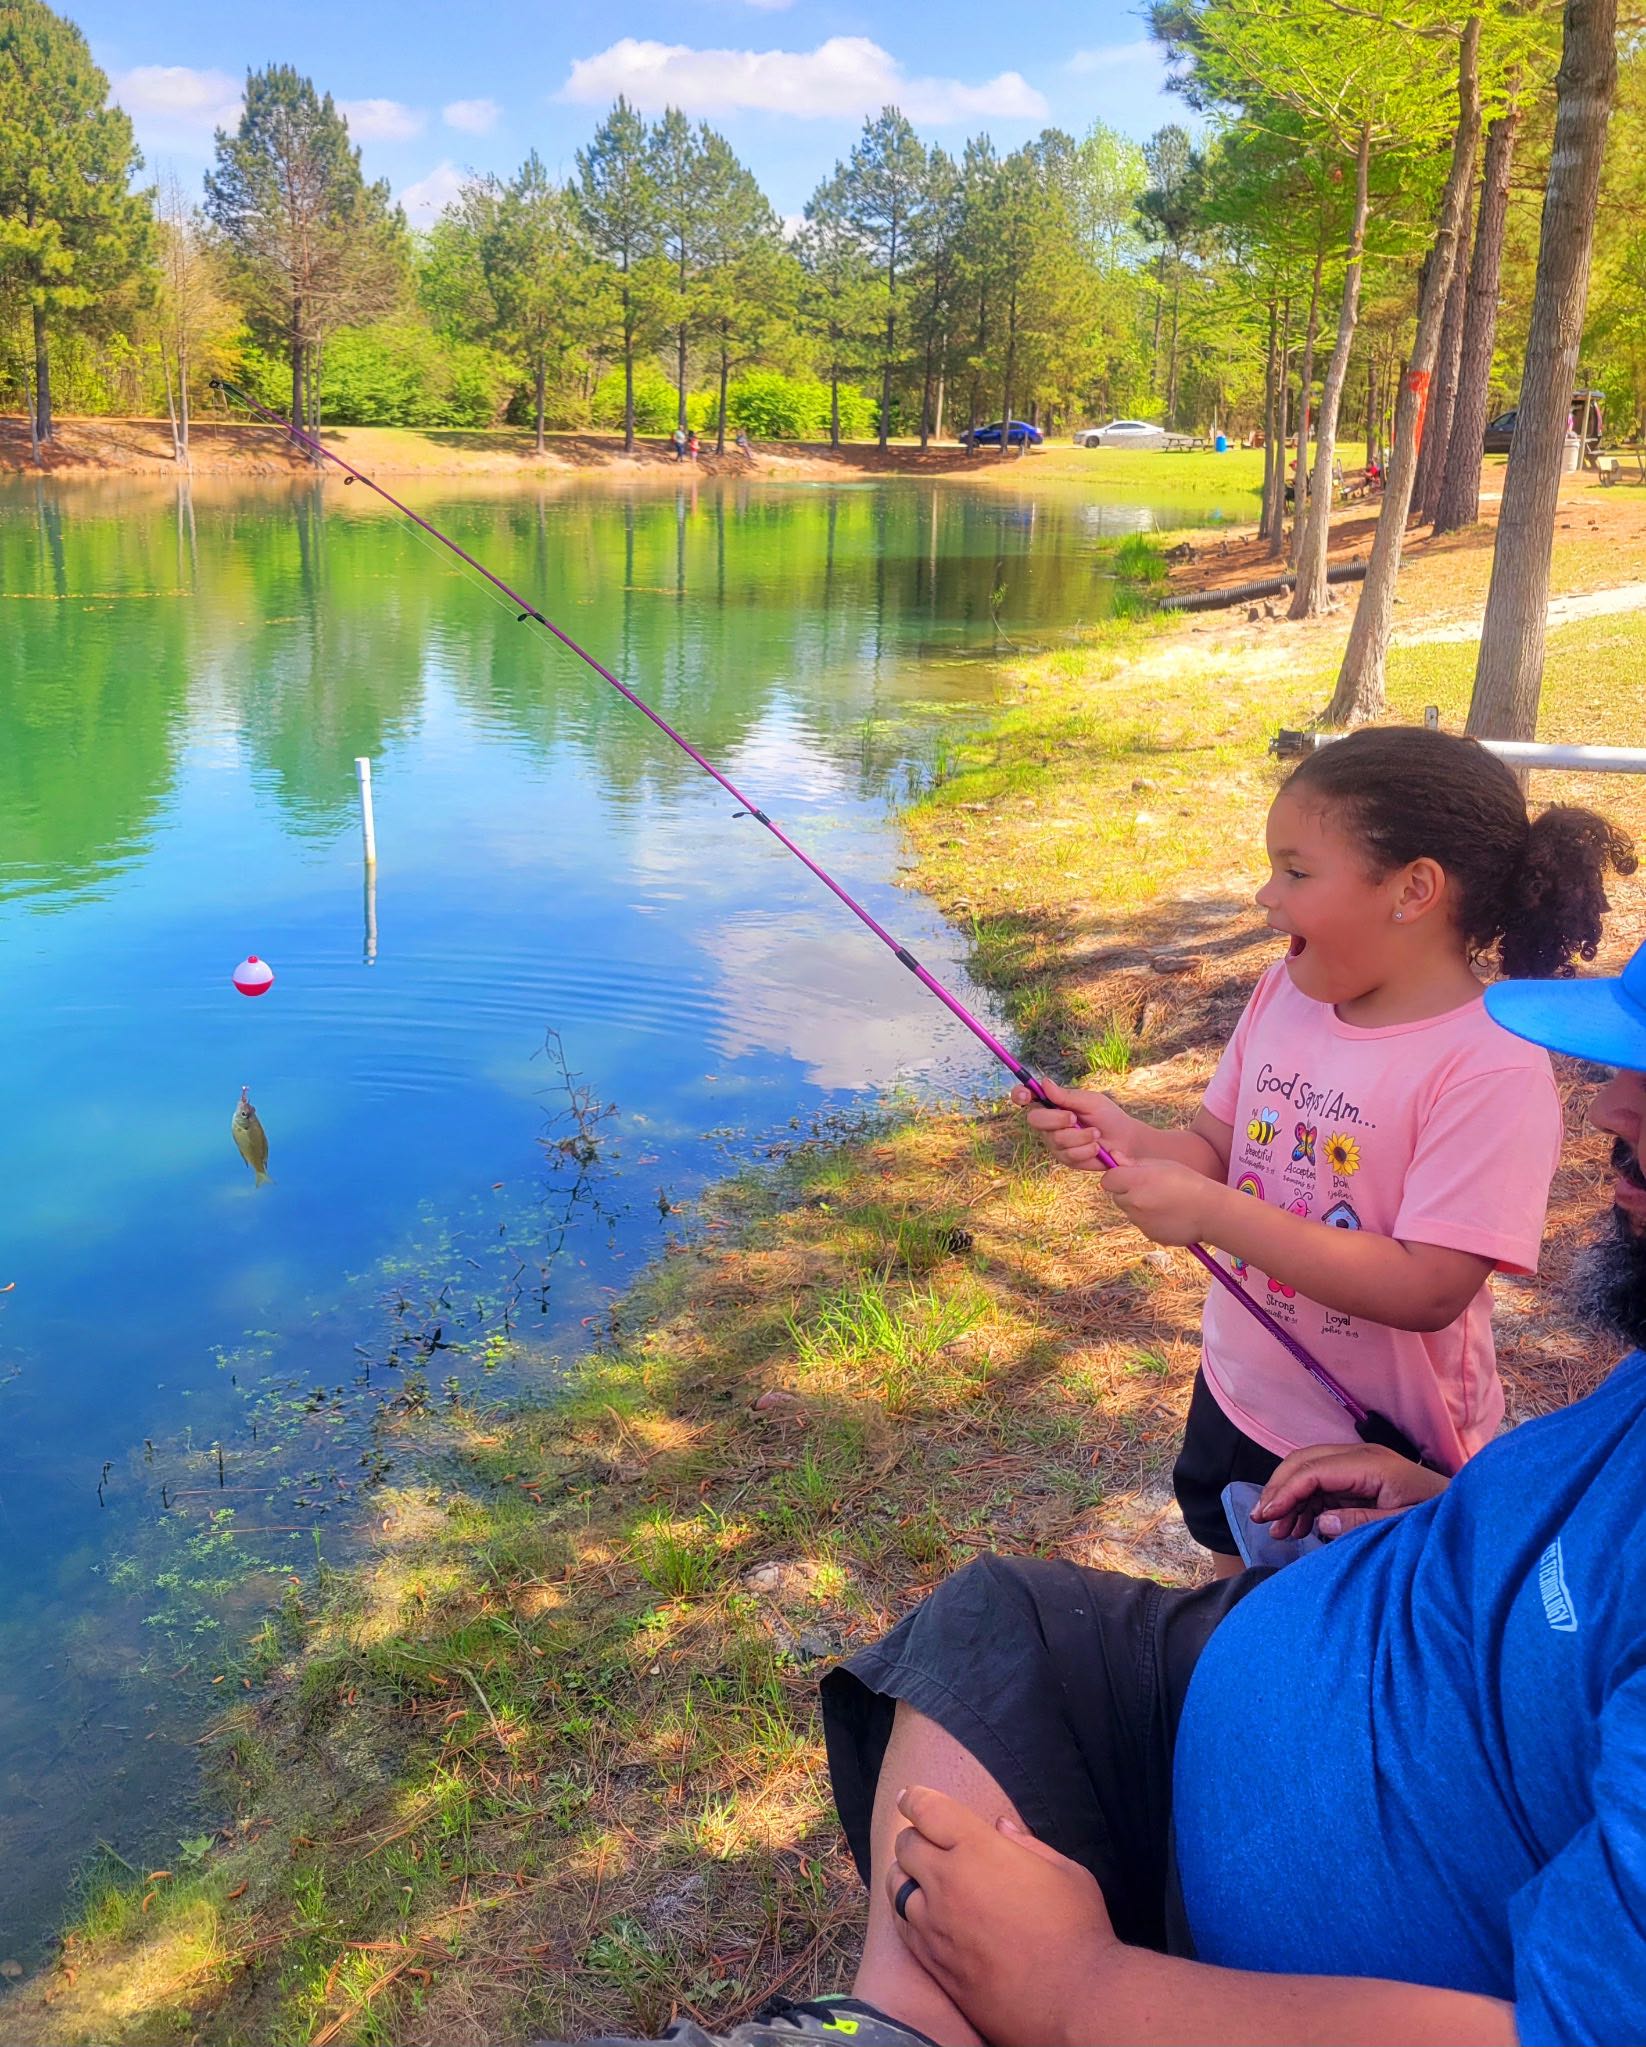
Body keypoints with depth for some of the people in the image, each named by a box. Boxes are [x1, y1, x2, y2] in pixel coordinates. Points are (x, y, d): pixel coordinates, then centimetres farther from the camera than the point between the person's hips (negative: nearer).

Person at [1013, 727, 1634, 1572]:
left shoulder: (1493, 1069, -28)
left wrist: (1212, 1212, -34)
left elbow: (1429, 1290, -32)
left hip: (1380, 1450, -6)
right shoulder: (1286, 993, -6)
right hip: (1239, 1396, 6)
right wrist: (1131, 1141, -18)